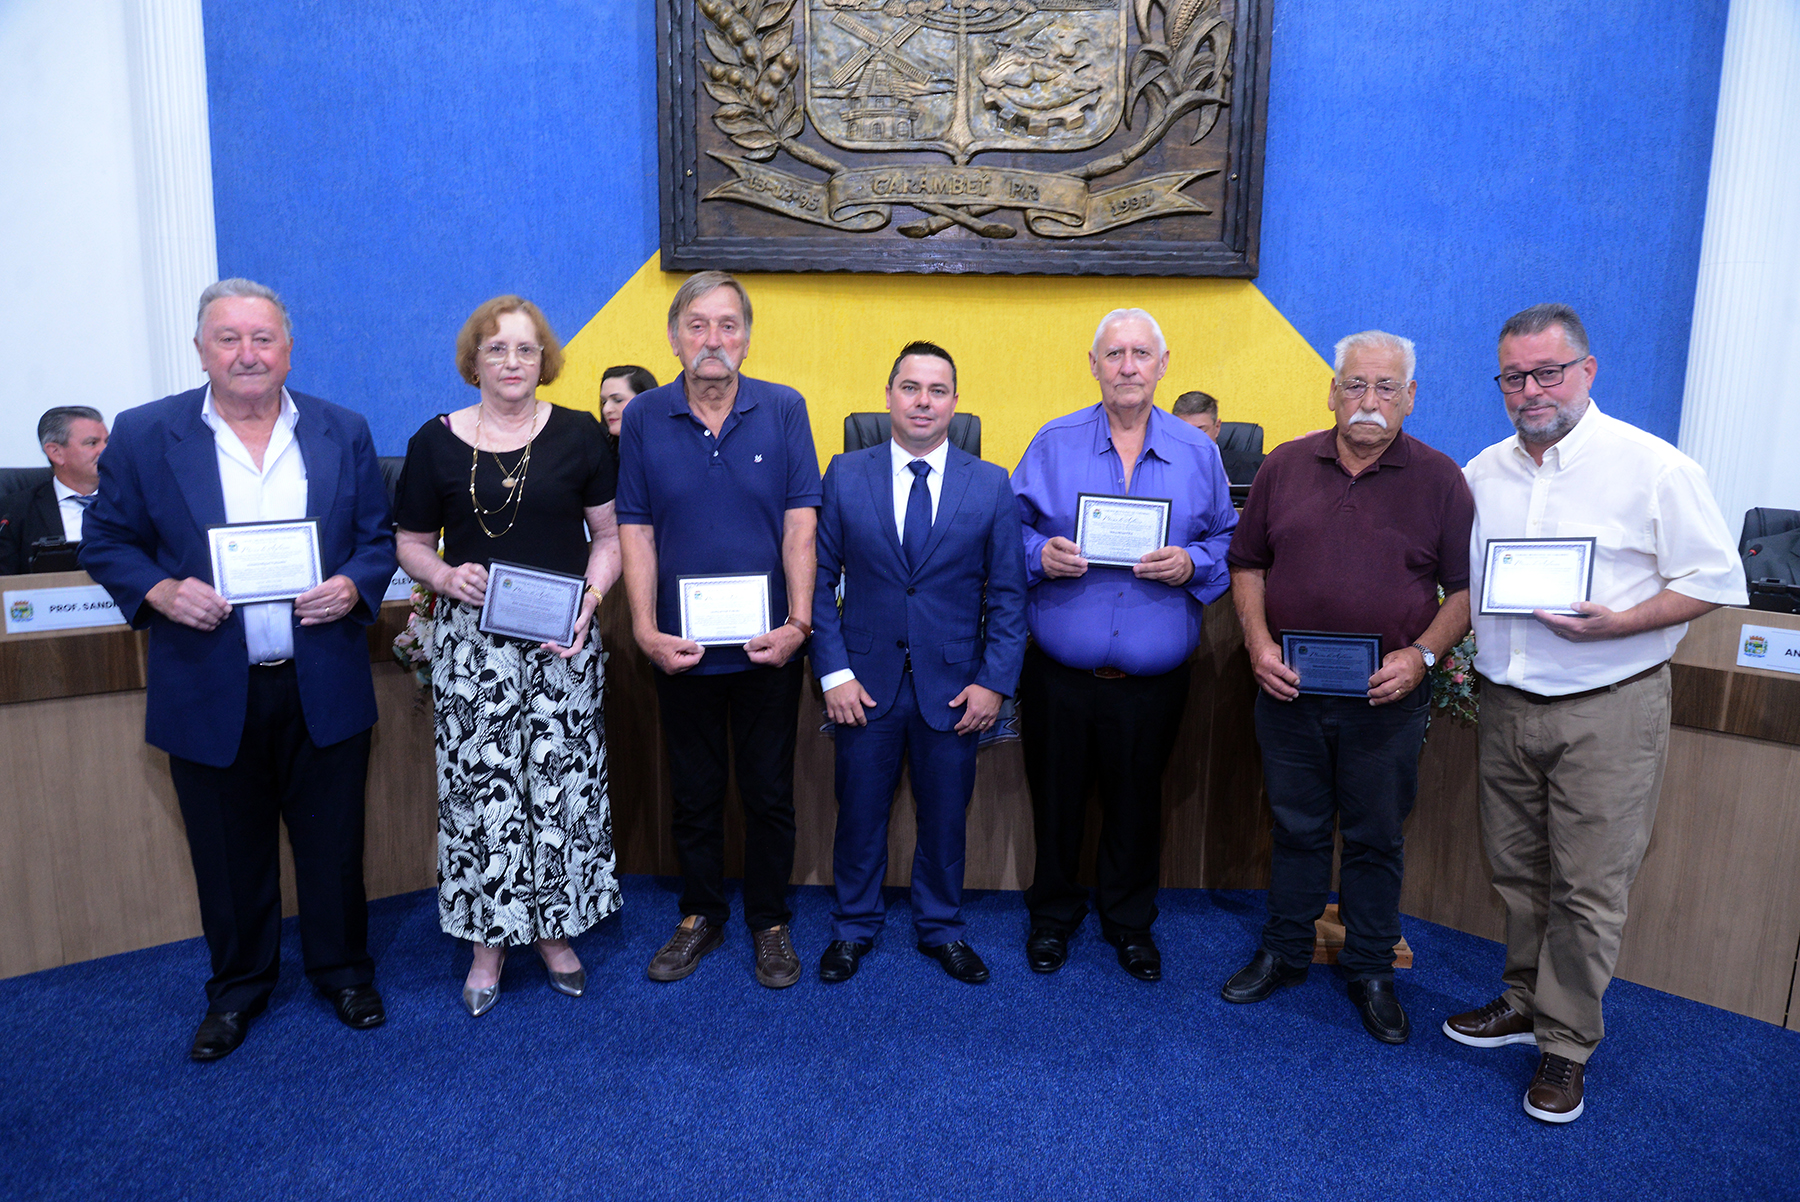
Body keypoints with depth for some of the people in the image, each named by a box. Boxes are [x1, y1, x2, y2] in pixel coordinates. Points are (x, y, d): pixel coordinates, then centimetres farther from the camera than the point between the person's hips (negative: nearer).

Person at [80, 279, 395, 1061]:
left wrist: (354, 586, -14)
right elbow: (106, 541, 4)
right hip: (210, 693, 0)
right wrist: (159, 591, -15)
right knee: (229, 854, 14)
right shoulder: (144, 435, -1)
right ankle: (238, 984, 36)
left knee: (333, 843, 12)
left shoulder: (344, 433, 2)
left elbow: (379, 537, 6)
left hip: (323, 688, 0)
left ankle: (342, 969, 33)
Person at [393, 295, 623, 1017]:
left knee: (562, 782, 5)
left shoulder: (579, 436, 3)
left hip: (561, 640, 0)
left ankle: (554, 931, 23)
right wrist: (445, 576, -12)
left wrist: (590, 598, -11)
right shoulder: (436, 442, 4)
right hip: (472, 643, 0)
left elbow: (610, 534, 5)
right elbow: (411, 544, 9)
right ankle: (488, 942, 20)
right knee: (479, 787, 4)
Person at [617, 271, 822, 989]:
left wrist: (797, 623, -13)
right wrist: (646, 630, -10)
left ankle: (770, 922, 29)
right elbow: (635, 531, -2)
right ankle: (701, 917, 33)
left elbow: (800, 524, -6)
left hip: (768, 645, -1)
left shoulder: (784, 410, -2)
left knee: (769, 792, 11)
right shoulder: (644, 418, 0)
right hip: (682, 646, 1)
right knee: (694, 793, 15)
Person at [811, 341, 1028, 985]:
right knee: (859, 813, 12)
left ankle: (941, 928, 35)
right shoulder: (845, 475, 0)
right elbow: (820, 578, 0)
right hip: (866, 683, 0)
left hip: (953, 686, 0)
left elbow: (1007, 594, 1)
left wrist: (994, 682, -7)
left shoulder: (991, 486, 0)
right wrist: (833, 672, -7)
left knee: (946, 817, 13)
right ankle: (854, 926, 34)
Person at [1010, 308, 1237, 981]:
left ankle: (1130, 921, 37)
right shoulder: (1052, 445, 1)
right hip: (1059, 671, 0)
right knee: (1055, 799, 12)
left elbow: (1227, 542, 7)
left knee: (1137, 805, 14)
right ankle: (1053, 914, 35)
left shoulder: (1197, 452, 4)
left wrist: (1191, 563, -14)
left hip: (1152, 679, 1)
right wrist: (1041, 554, -16)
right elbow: (1010, 530, 5)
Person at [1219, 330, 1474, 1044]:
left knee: (1376, 838, 11)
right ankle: (1283, 952, 31)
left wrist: (1422, 654, -14)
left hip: (1386, 698, -1)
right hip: (1289, 689, 2)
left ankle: (1369, 970, 28)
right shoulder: (1286, 466, 4)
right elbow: (1248, 564, 8)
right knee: (1296, 827, 14)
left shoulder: (1440, 479, -1)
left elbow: (1465, 587, 0)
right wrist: (1258, 642, -5)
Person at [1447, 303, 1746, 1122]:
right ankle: (1526, 1000, 34)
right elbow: (1457, 576, 17)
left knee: (1588, 887, 2)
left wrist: (1615, 623, -20)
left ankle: (1566, 1042, 18)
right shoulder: (1482, 473, 7)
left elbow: (1716, 579, -7)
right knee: (1516, 871, 16)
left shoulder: (1651, 466, -9)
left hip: (1608, 709, -5)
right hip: (1506, 704, 5)